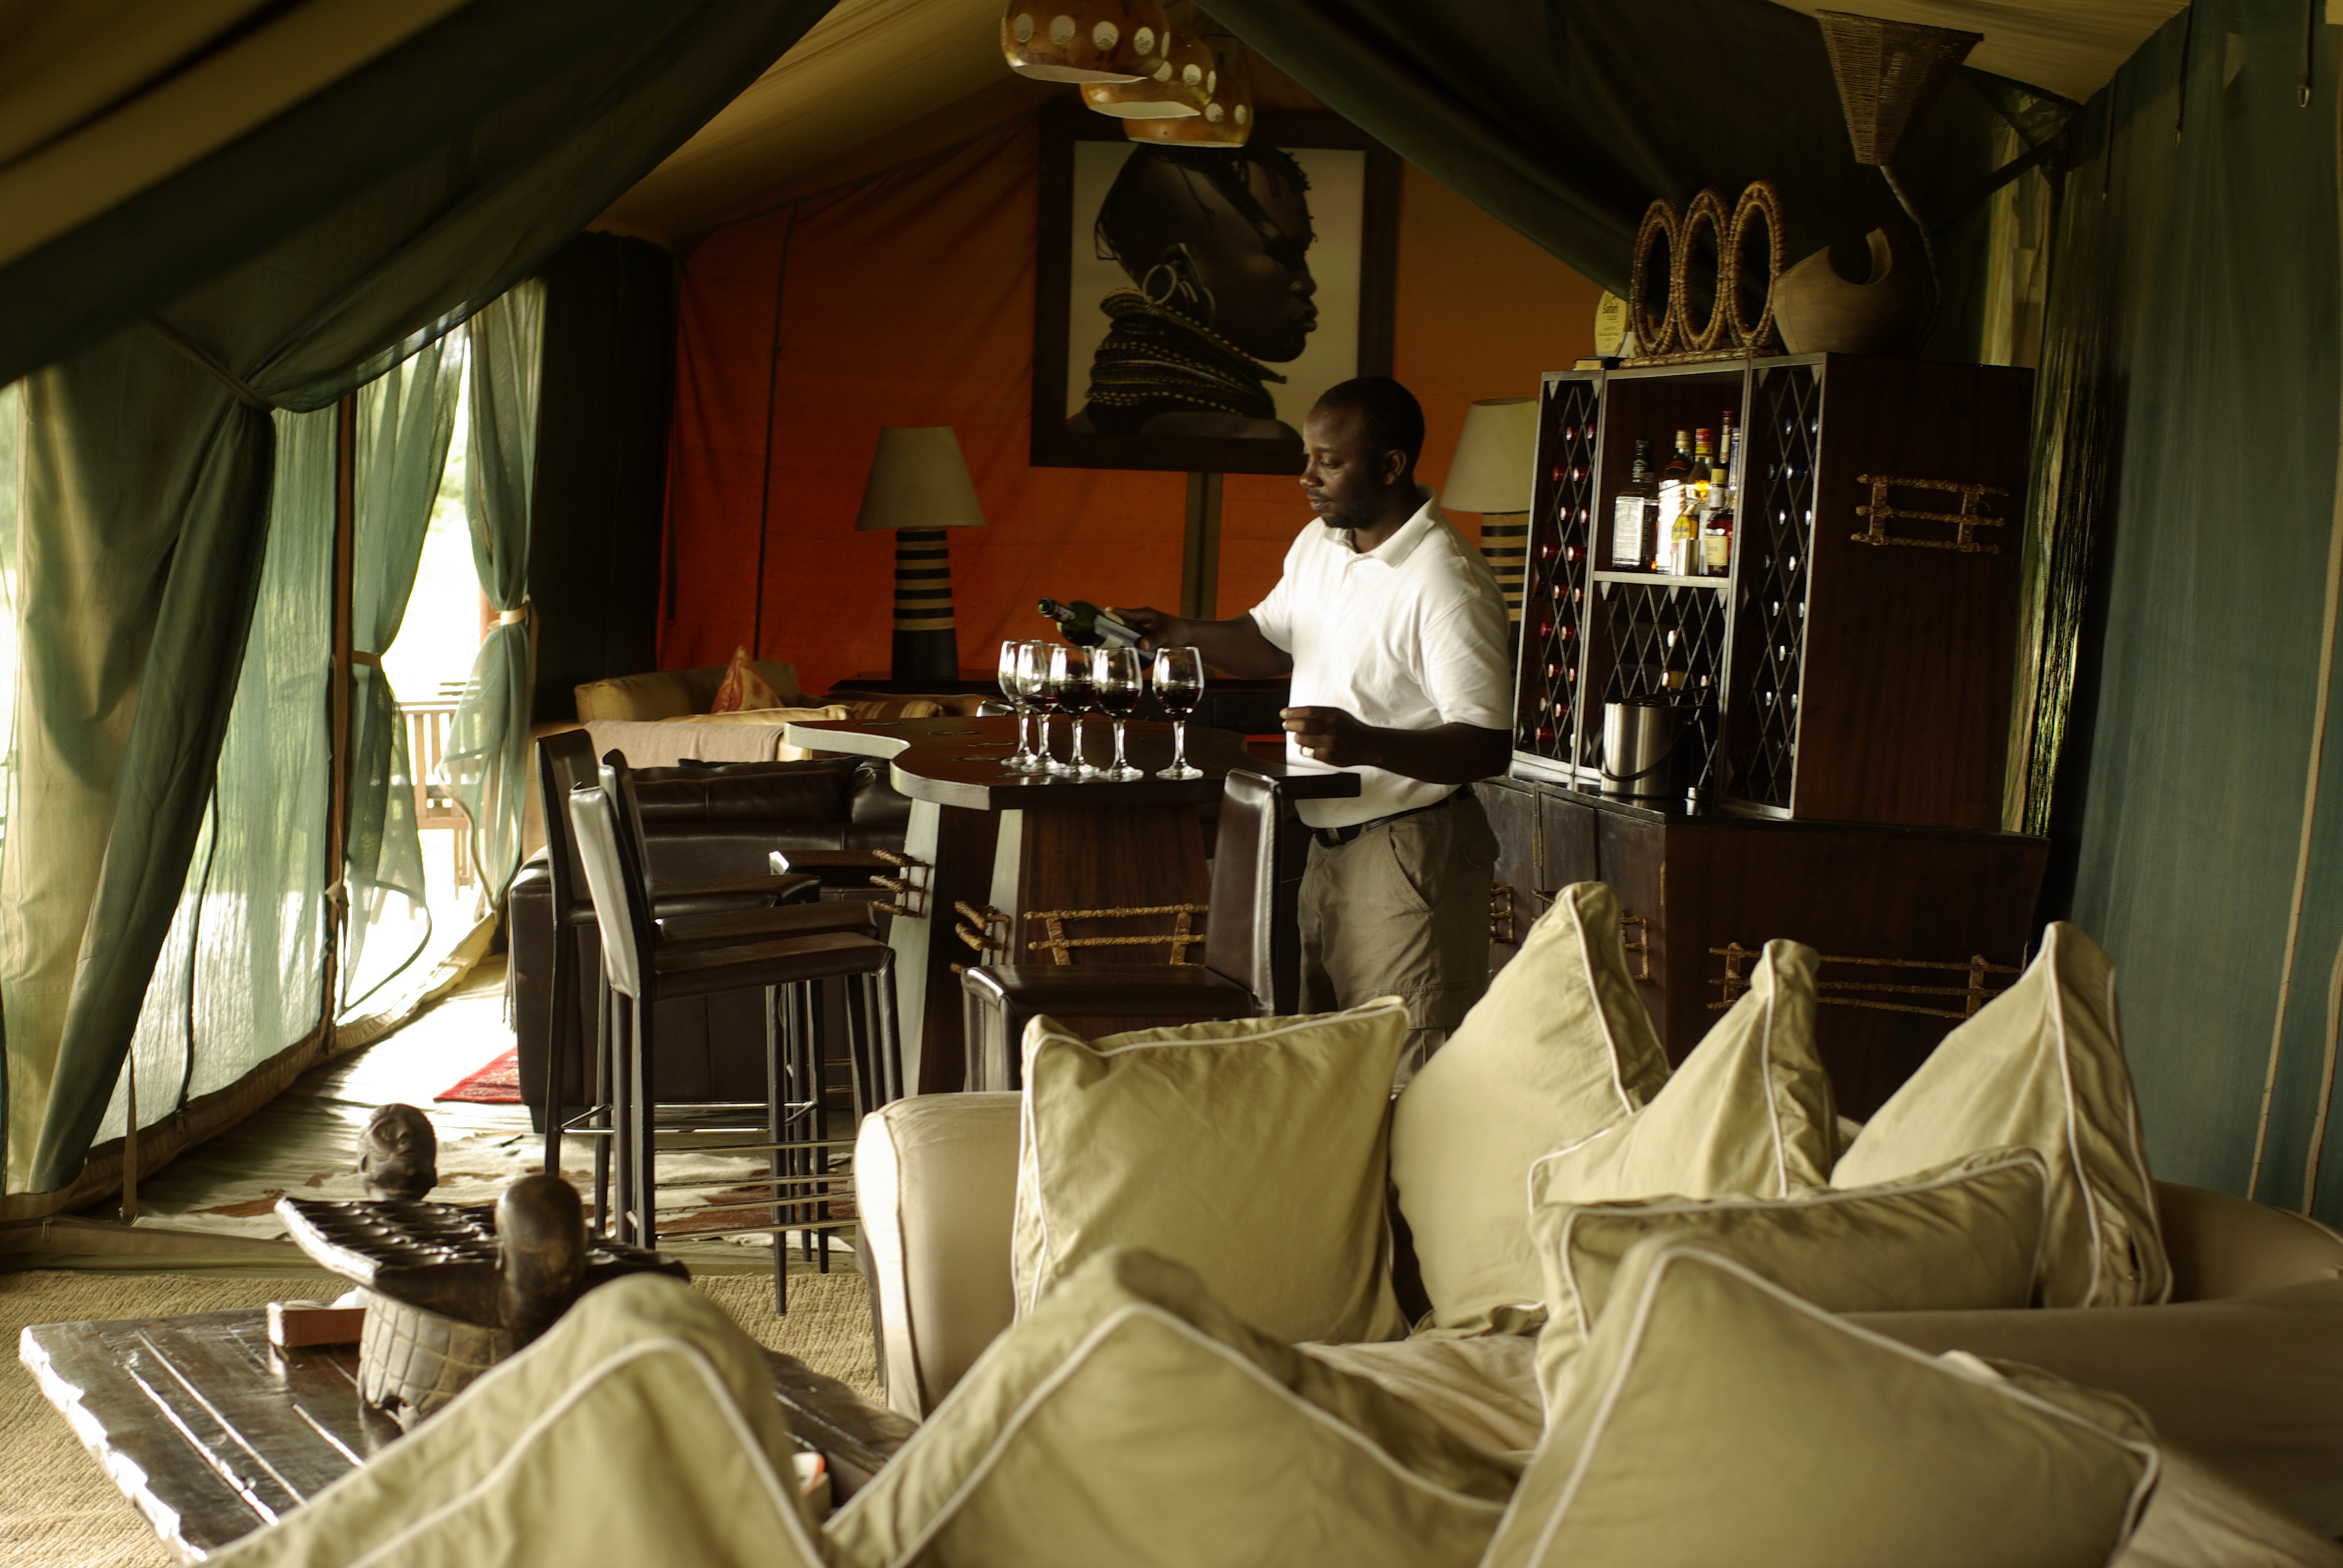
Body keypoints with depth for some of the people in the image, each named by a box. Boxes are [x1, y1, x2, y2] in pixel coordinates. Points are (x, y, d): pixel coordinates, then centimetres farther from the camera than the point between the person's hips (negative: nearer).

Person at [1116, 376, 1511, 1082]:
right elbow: (1273, 642, 25)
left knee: (1408, 1083, -6)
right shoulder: (1318, 545, 8)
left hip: (1410, 850, -9)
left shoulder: (1447, 585, -20)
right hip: (1329, 841, 9)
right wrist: (1177, 633, 8)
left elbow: (1489, 747, -24)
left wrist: (1365, 743, -38)